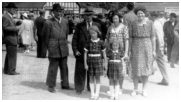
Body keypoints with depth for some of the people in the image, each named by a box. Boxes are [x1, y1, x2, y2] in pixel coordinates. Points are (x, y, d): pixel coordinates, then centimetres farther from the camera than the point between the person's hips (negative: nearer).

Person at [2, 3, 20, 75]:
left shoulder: (9, 17, 17)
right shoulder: (5, 17, -14)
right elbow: (4, 27, -22)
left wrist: (16, 27, 10)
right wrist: (16, 28, -20)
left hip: (11, 39, 11)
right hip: (10, 39, -11)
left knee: (9, 55, 16)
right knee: (12, 56, -7)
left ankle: (6, 70, 24)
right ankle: (11, 71, -1)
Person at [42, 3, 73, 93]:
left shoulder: (65, 21, 7)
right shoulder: (48, 22, -8)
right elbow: (45, 37, -3)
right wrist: (45, 48, 1)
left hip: (64, 48, 5)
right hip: (53, 48, -5)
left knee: (64, 68, 13)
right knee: (53, 68, 3)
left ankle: (65, 85, 25)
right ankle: (51, 86, 17)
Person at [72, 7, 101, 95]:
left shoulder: (97, 26, 8)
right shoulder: (79, 26, 4)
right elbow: (75, 39, 3)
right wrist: (75, 50, -7)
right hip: (81, 53, -1)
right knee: (80, 72, 2)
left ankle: (91, 88, 24)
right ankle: (79, 89, 14)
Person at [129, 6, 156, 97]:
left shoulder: (150, 23, 1)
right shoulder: (133, 24, 3)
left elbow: (152, 37, 2)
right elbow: (130, 38, 5)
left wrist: (154, 50, -1)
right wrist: (129, 50, 1)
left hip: (147, 47, 0)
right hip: (136, 48, 0)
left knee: (146, 68, 5)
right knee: (135, 68, 3)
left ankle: (144, 89, 17)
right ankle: (135, 89, 16)